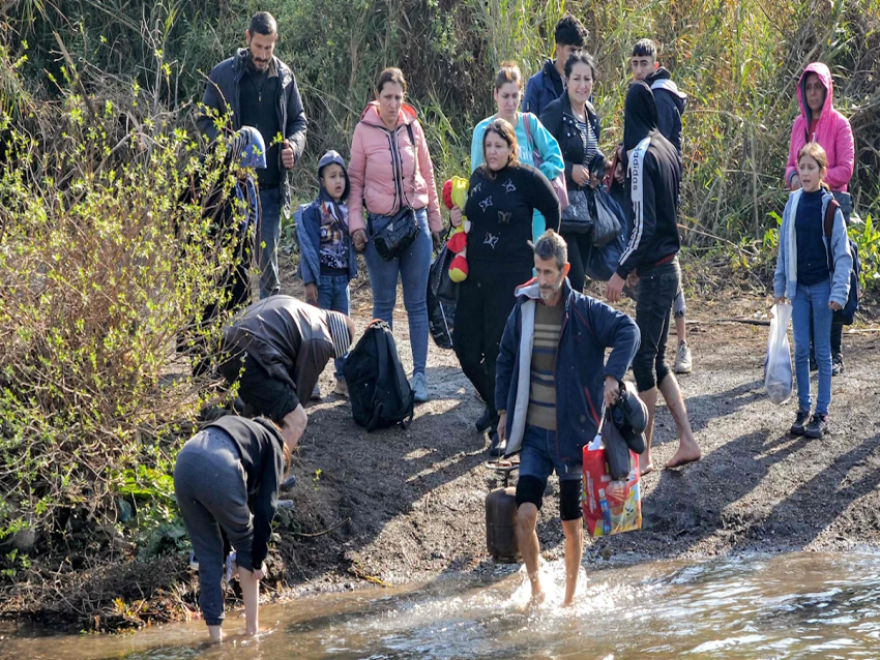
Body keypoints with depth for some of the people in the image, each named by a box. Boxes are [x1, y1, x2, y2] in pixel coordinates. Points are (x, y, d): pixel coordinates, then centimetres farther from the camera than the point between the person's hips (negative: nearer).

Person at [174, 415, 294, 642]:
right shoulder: (273, 447, 22)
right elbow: (264, 509, 11)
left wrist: (225, 556, 41)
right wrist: (259, 559, 17)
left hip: (184, 464, 5)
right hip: (218, 470, -5)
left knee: (208, 555, 19)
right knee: (246, 544, 19)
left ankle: (215, 631, 20)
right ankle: (252, 626, 22)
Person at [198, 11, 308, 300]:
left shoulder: (284, 76, 7)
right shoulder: (224, 74, -1)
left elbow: (298, 121, 16)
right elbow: (206, 120, 2)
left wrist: (294, 146, -6)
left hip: (271, 182, 2)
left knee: (268, 254, 5)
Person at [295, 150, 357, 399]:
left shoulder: (345, 211, 9)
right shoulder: (313, 211, -9)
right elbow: (308, 247, -11)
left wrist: (351, 274, 14)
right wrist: (309, 281, -14)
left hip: (342, 279, 6)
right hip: (321, 279, -6)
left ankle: (344, 378, 17)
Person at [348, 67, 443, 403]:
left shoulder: (412, 128, 1)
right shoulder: (364, 130, -4)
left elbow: (427, 175, 10)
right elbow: (355, 180, 1)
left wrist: (435, 222, 13)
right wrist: (355, 223, -6)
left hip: (416, 221, 1)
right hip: (381, 224, -1)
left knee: (417, 302, 3)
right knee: (383, 304, 6)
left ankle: (419, 375, 6)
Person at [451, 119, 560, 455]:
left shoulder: (526, 178, -8)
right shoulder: (478, 178, 10)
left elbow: (552, 211, 0)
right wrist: (457, 218, 4)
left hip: (511, 276, -6)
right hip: (474, 275, 6)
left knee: (501, 351, -4)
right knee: (466, 346, 7)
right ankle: (494, 403, 31)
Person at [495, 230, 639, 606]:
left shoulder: (584, 311, -8)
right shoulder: (523, 310, 4)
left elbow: (628, 331, -17)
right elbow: (506, 359, 18)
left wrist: (612, 376, -29)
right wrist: (504, 409, 15)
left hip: (572, 433, -2)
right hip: (533, 434, 3)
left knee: (571, 522, 6)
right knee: (525, 514, -11)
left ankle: (570, 596, 24)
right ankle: (536, 589, 10)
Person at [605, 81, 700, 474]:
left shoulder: (640, 156, -18)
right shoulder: (667, 149, 8)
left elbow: (643, 224, -21)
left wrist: (622, 272, -17)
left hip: (654, 271, -9)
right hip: (669, 263, 9)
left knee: (644, 359, -1)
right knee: (656, 358, 15)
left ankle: (643, 454, 4)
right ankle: (687, 441, 14)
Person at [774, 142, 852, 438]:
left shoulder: (830, 206, -8)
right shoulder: (793, 203, 2)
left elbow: (842, 253, -8)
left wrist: (838, 292, -13)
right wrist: (780, 285, 11)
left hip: (822, 286, -3)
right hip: (799, 288, 3)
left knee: (822, 350, 4)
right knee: (801, 350, 6)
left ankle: (822, 413, 9)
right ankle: (803, 408, 14)